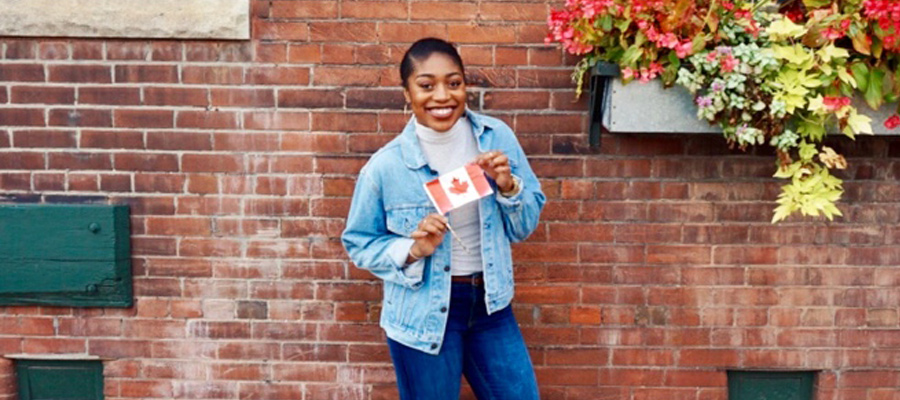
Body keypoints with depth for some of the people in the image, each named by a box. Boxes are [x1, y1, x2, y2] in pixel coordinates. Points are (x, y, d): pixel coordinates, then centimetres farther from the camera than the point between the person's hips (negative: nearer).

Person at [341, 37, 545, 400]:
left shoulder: (497, 137, -6)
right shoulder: (386, 165, -14)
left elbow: (524, 226, 2)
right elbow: (359, 243, -3)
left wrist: (508, 186, -17)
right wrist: (413, 249, -19)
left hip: (489, 303, 3)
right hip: (424, 313, -3)